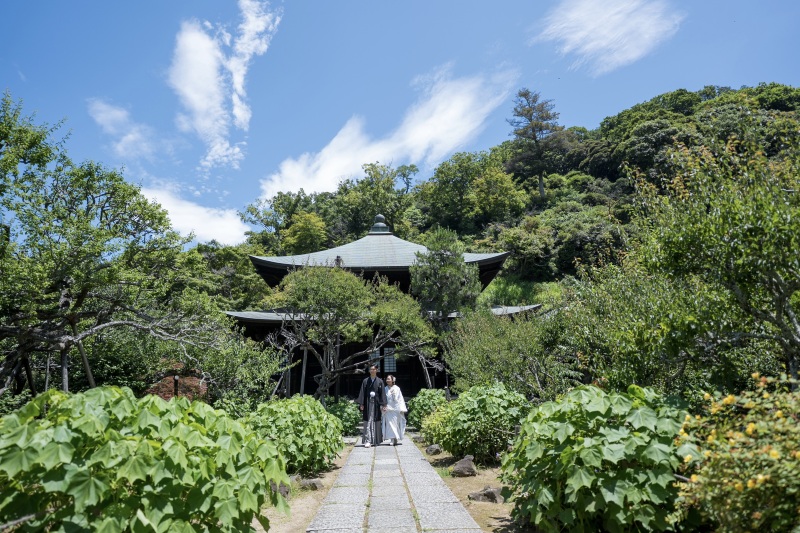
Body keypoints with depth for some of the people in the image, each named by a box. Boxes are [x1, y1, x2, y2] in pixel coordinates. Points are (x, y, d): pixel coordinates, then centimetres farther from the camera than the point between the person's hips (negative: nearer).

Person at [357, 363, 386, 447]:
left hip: (376, 404, 1)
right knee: (368, 422, -5)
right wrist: (361, 404, -4)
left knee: (376, 422, 6)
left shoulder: (380, 381, 6)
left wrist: (382, 404, -6)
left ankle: (375, 440, 18)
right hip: (367, 403, -1)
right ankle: (367, 441, -7)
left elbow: (382, 393, 2)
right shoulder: (365, 381, 6)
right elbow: (362, 393, 3)